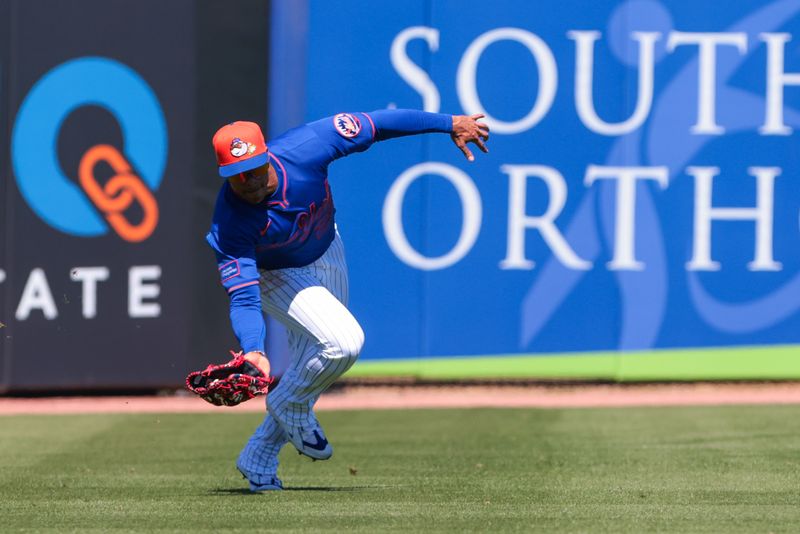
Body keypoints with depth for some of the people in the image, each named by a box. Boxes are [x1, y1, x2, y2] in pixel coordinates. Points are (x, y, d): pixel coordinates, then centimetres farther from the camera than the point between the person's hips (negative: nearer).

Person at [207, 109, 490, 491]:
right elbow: (243, 298, -39)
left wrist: (450, 123, -18)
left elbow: (375, 124, -22)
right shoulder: (230, 223, -37)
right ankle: (290, 405, 0)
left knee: (312, 369, 12)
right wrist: (253, 351, -57)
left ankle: (259, 460, 26)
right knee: (343, 341, -27)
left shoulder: (304, 148, -33)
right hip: (274, 275, -5)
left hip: (326, 255, 5)